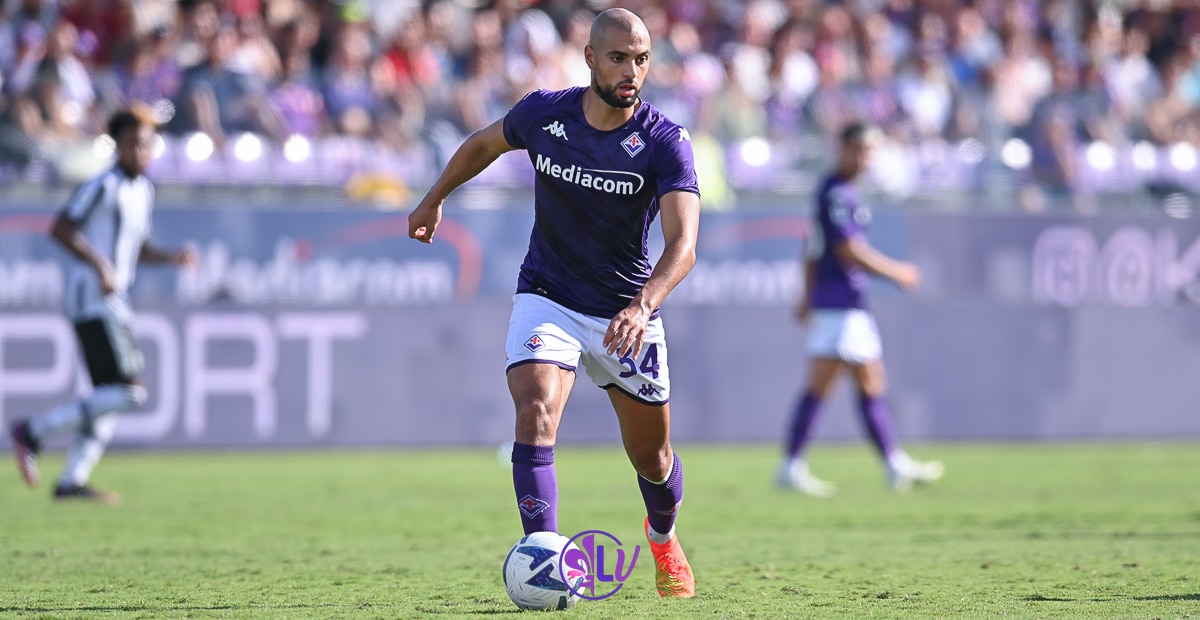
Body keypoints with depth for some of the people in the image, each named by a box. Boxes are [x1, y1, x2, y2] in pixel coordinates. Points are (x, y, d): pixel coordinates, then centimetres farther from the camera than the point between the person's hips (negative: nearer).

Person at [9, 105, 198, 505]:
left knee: (107, 396, 9)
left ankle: (72, 482, 9)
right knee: (128, 392, -14)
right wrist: (101, 265, -23)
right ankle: (34, 432, -11)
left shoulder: (144, 190, 17)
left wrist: (171, 258, 10)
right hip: (93, 300, -10)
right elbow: (61, 228, -16)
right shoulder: (105, 186, -11)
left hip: (115, 303, 10)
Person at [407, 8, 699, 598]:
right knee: (536, 417, -26)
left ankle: (663, 537, 47)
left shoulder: (665, 142, -19)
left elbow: (683, 243, -31)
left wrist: (643, 306, -47)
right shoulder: (543, 113, -11)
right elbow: (484, 144, 13)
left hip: (626, 313, 0)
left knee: (651, 457, 13)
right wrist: (434, 198, 22)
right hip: (546, 300, 0)